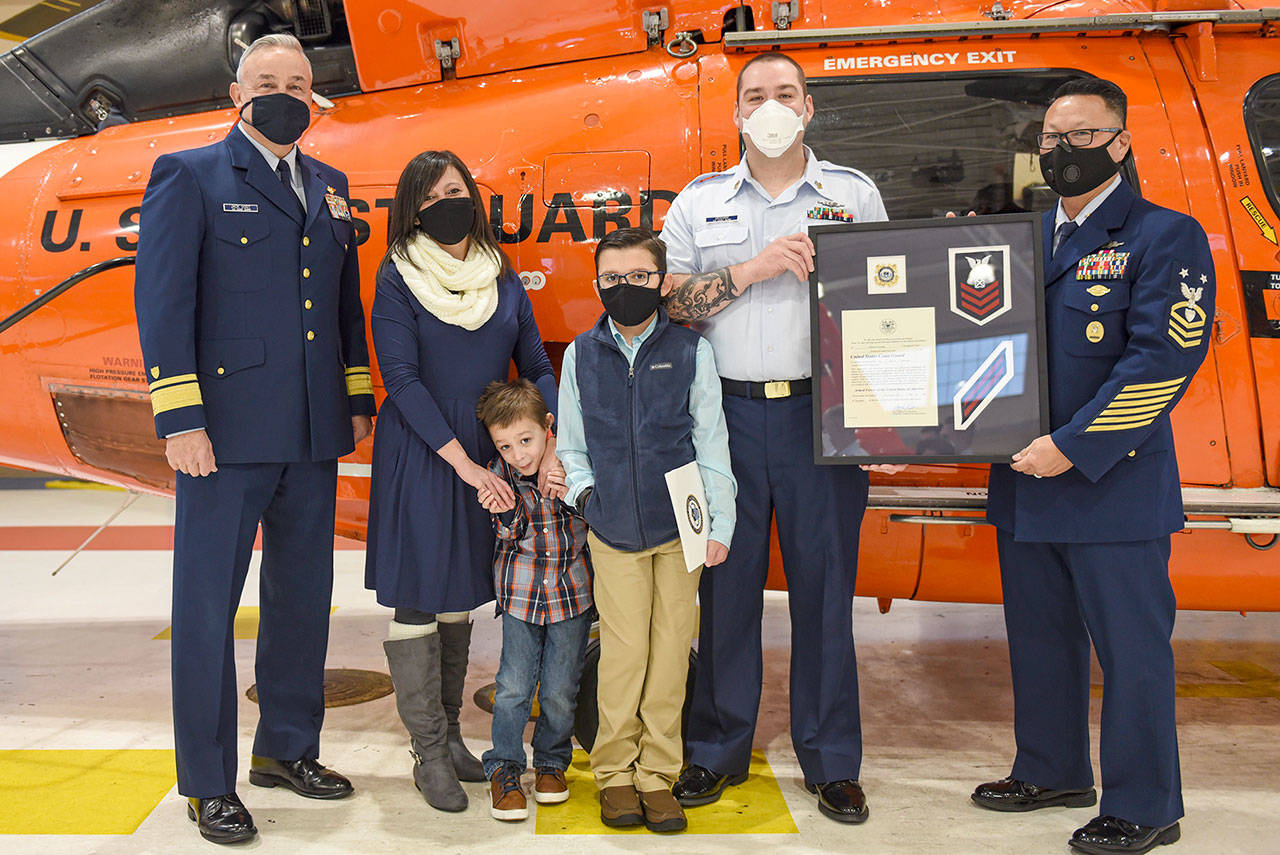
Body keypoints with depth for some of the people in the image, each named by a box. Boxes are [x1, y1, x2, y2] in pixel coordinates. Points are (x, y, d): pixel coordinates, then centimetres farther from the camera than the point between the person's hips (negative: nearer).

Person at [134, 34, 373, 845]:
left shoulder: (329, 185, 15)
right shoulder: (189, 175, -2)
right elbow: (162, 300, -8)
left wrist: (358, 398, 13)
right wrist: (179, 419, -15)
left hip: (314, 437, 6)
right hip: (227, 433, -6)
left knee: (303, 595, 14)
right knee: (208, 605, 2)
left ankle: (287, 748, 31)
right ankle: (208, 783, 15)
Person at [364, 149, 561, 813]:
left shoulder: (502, 277, 8)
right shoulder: (398, 278, -5)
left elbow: (536, 367, 7)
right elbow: (401, 378, -11)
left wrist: (551, 449, -8)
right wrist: (464, 463, -17)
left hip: (487, 453, 5)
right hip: (419, 452, -4)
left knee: (461, 593, 13)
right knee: (417, 596, -2)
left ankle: (451, 732, 26)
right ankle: (429, 752, 9)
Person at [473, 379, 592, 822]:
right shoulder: (501, 473, -8)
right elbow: (512, 536, -7)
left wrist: (569, 489, -20)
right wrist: (505, 513, -27)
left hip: (571, 590, 0)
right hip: (521, 590, 0)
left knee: (560, 689, 8)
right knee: (514, 685, -1)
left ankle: (552, 760, 29)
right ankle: (503, 768, 15)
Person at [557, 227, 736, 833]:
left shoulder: (690, 351, 1)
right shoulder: (581, 355, 5)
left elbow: (711, 442, 3)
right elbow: (570, 443, 14)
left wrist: (719, 525, -1)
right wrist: (584, 491, -3)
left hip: (679, 528, 0)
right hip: (613, 530, 0)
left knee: (671, 649, 4)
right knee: (624, 651, 0)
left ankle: (657, 773, 16)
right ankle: (615, 772, 15)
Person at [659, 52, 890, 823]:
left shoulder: (856, 194, 9)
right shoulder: (699, 202, 10)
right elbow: (668, 302, 0)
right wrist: (753, 269, -11)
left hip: (823, 413, 0)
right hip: (729, 413, 1)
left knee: (825, 584, 4)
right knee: (727, 581, 7)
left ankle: (832, 761, 17)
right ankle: (719, 750, 22)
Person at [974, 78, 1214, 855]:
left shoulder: (1165, 236, -7)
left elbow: (1163, 359, -17)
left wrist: (1074, 446, -20)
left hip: (1115, 483, -7)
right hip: (1024, 482, 7)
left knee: (1131, 646, 3)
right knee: (1040, 636, 18)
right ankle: (1052, 771, 37)